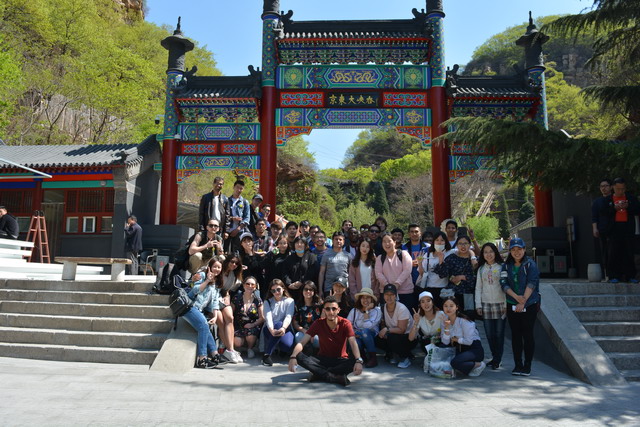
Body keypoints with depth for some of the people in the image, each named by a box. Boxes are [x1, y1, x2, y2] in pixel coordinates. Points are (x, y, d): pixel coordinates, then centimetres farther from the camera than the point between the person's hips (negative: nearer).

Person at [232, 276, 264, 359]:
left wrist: (253, 324, -14)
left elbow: (262, 318, 2)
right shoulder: (237, 298, 3)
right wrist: (232, 329, -8)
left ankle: (250, 349, 1)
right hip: (238, 326, 0)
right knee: (237, 342, -27)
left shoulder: (257, 300, 2)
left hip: (252, 327, 0)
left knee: (251, 336, -34)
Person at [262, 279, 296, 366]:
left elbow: (288, 317, -13)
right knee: (279, 324, -34)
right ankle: (267, 355, -31)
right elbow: (268, 318, -11)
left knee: (288, 346, -31)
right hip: (270, 329, 0)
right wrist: (272, 330, -34)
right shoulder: (268, 302, 7)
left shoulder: (289, 301, 5)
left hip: (285, 329, 0)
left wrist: (283, 328, -35)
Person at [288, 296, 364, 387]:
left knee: (354, 363, -34)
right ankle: (337, 377, -31)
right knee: (299, 356, -27)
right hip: (322, 359, 1)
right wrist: (293, 357, -34)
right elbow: (302, 342, -14)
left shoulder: (345, 323, -10)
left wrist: (358, 361, -42)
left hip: (340, 360, -1)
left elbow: (353, 343, -22)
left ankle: (319, 373, -27)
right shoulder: (318, 323, -8)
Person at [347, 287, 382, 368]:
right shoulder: (354, 310, 4)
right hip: (357, 338, 2)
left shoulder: (376, 311, -6)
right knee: (355, 341, -35)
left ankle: (373, 357, -17)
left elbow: (367, 326, -21)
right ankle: (361, 354, 3)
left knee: (365, 331, -35)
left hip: (371, 337, -1)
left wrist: (367, 311, -14)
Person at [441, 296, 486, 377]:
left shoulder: (463, 321, -18)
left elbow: (469, 341, -19)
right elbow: (445, 342, -6)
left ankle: (478, 365, -6)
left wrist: (456, 339, -6)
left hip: (474, 350, -8)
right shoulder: (446, 321, 1)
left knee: (455, 362, -31)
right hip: (460, 350, 8)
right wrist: (446, 327, -18)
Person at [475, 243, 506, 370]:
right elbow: (478, 288, 11)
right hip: (486, 304, 3)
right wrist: (478, 305, 4)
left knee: (499, 334, 1)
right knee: (489, 334, 5)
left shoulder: (502, 267, 0)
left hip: (500, 304, -3)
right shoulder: (481, 269, 11)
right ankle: (495, 357, 20)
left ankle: (497, 360, 11)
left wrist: (506, 304, -7)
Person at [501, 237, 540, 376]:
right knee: (515, 335, 7)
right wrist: (516, 297, -16)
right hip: (512, 305, 4)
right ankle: (518, 365, 15)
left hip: (529, 305, -3)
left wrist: (523, 302, -18)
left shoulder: (530, 264, -4)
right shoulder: (506, 266, 8)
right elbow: (504, 283, -1)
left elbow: (531, 284, -12)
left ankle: (527, 366, 9)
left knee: (528, 335, 0)